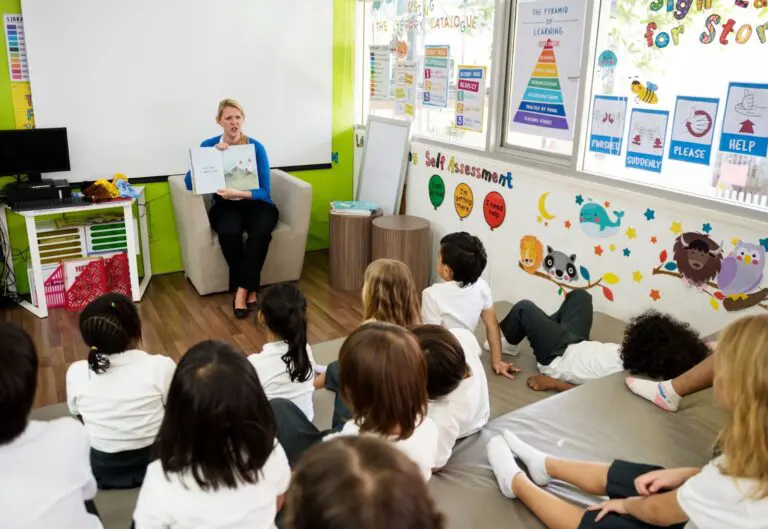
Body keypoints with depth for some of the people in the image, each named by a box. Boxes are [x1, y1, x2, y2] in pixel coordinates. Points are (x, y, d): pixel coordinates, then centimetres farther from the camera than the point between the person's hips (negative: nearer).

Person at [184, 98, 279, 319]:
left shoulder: (256, 147, -8)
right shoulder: (208, 145, -3)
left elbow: (265, 191, -13)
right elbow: (189, 183, -12)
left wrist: (239, 193, -31)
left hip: (255, 203, 0)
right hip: (225, 206, 1)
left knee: (261, 231, -35)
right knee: (228, 233, -34)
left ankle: (242, 289, -21)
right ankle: (250, 289, -13)